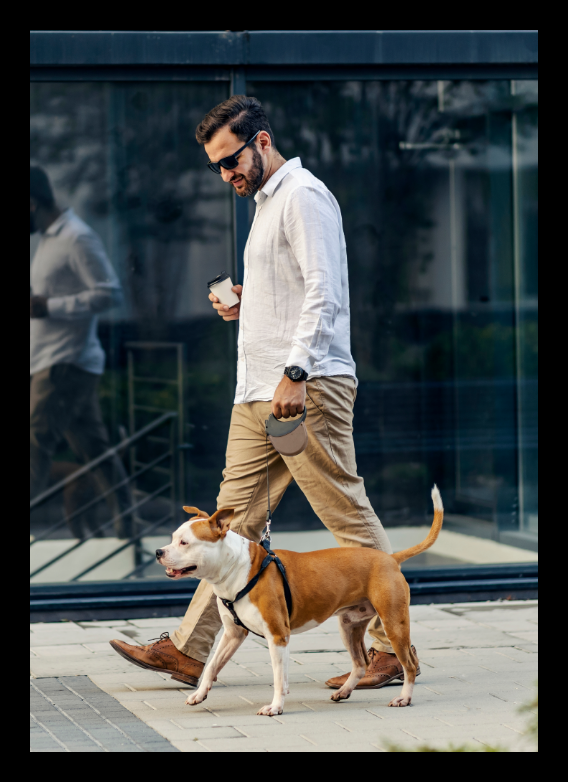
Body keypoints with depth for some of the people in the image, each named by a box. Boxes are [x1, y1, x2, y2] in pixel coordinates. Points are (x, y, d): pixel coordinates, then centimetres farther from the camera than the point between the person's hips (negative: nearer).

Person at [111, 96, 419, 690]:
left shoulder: (303, 196, -9)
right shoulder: (267, 202, 22)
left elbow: (324, 292, -19)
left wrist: (295, 372, -26)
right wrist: (244, 305, 13)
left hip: (308, 389, -10)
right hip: (259, 394, 10)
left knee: (349, 517, -5)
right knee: (235, 516, 9)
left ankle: (392, 647, 0)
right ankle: (190, 650, 10)